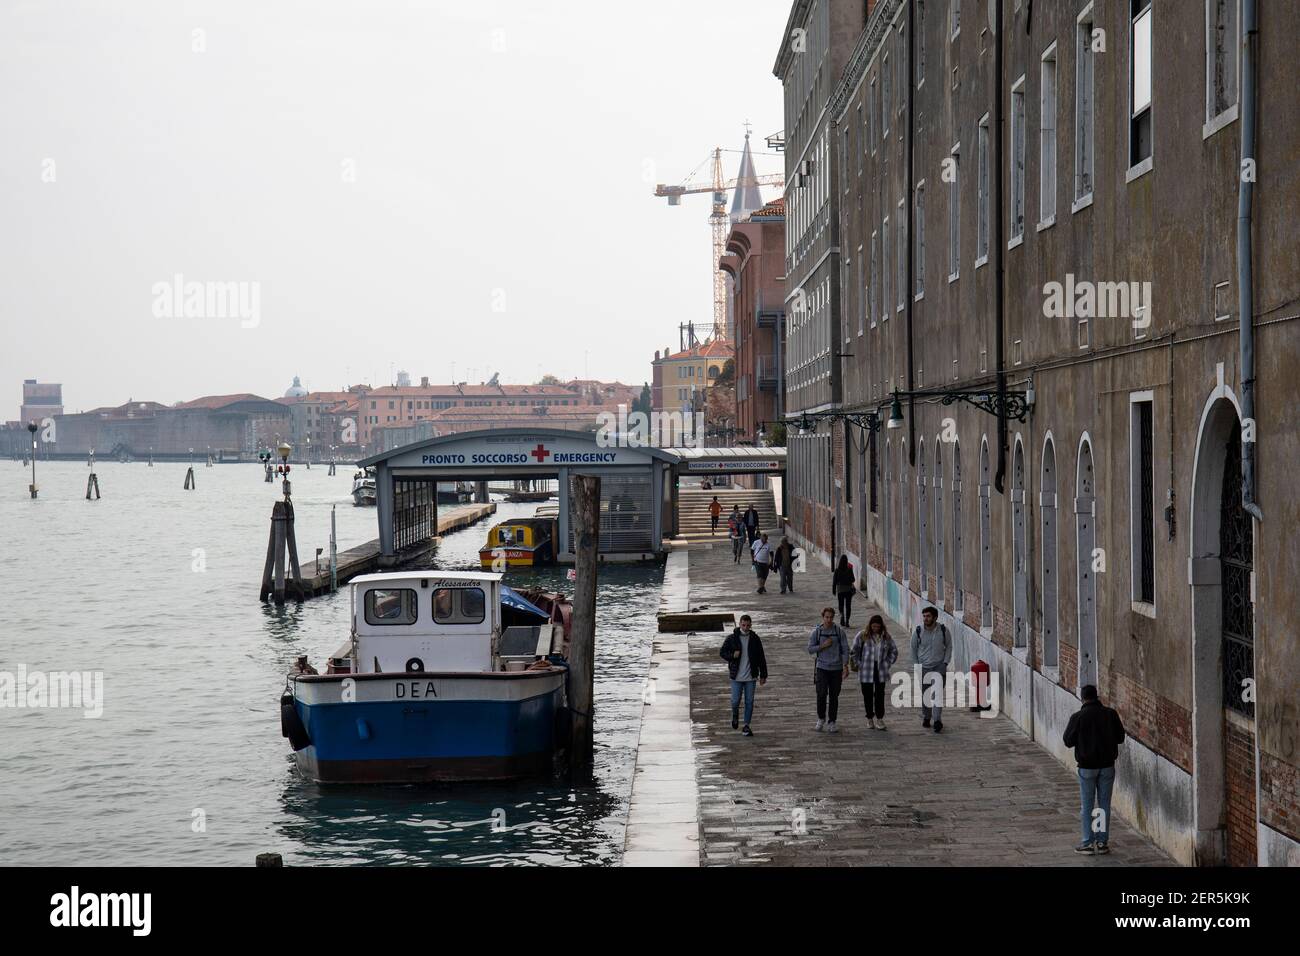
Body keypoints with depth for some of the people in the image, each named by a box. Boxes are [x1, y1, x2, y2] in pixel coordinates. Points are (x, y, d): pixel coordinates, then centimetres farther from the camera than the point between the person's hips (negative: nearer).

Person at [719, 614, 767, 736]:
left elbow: (761, 658, 8)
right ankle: (735, 715, 30)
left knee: (749, 702, 1)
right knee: (735, 701, -3)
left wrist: (763, 675, 5)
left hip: (750, 676, 1)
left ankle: (746, 726, 10)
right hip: (736, 676, -1)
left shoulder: (754, 639, 3)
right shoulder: (732, 638, -2)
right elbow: (722, 652, 4)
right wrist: (732, 656, -17)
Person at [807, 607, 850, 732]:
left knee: (834, 696, 4)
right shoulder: (816, 631, 1)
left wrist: (845, 666, -7)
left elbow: (845, 649, 1)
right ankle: (821, 719, 9)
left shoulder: (839, 631, 1)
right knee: (822, 694, -11)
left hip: (837, 668, 1)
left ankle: (831, 722, 12)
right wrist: (823, 646, -13)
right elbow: (810, 649, 2)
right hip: (822, 668, -1)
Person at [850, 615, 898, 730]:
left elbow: (894, 651, 17)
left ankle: (880, 719, 7)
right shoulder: (862, 636, -3)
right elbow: (853, 651, 2)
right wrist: (858, 664, -2)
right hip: (866, 671, -1)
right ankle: (870, 718, 17)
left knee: (880, 695, 0)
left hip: (881, 671, 1)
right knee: (868, 695, 5)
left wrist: (888, 663, 8)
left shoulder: (886, 637, 5)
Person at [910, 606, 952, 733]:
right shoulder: (918, 631, -4)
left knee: (937, 693, -14)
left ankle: (938, 721, -18)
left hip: (939, 666, -2)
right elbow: (913, 649, 8)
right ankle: (925, 718, 27)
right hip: (923, 667, 2)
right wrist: (916, 666, 4)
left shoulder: (943, 630, -4)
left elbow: (948, 646, 8)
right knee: (924, 694, 9)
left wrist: (945, 662, -2)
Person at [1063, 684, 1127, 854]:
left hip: (1087, 767, -2)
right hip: (1107, 765, 3)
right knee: (1104, 804, 10)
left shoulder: (1078, 717, -13)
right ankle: (1102, 842, 12)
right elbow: (1120, 737, 5)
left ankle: (1088, 843, 6)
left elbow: (1068, 741, -5)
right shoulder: (1110, 714, -5)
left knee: (1086, 806, 6)